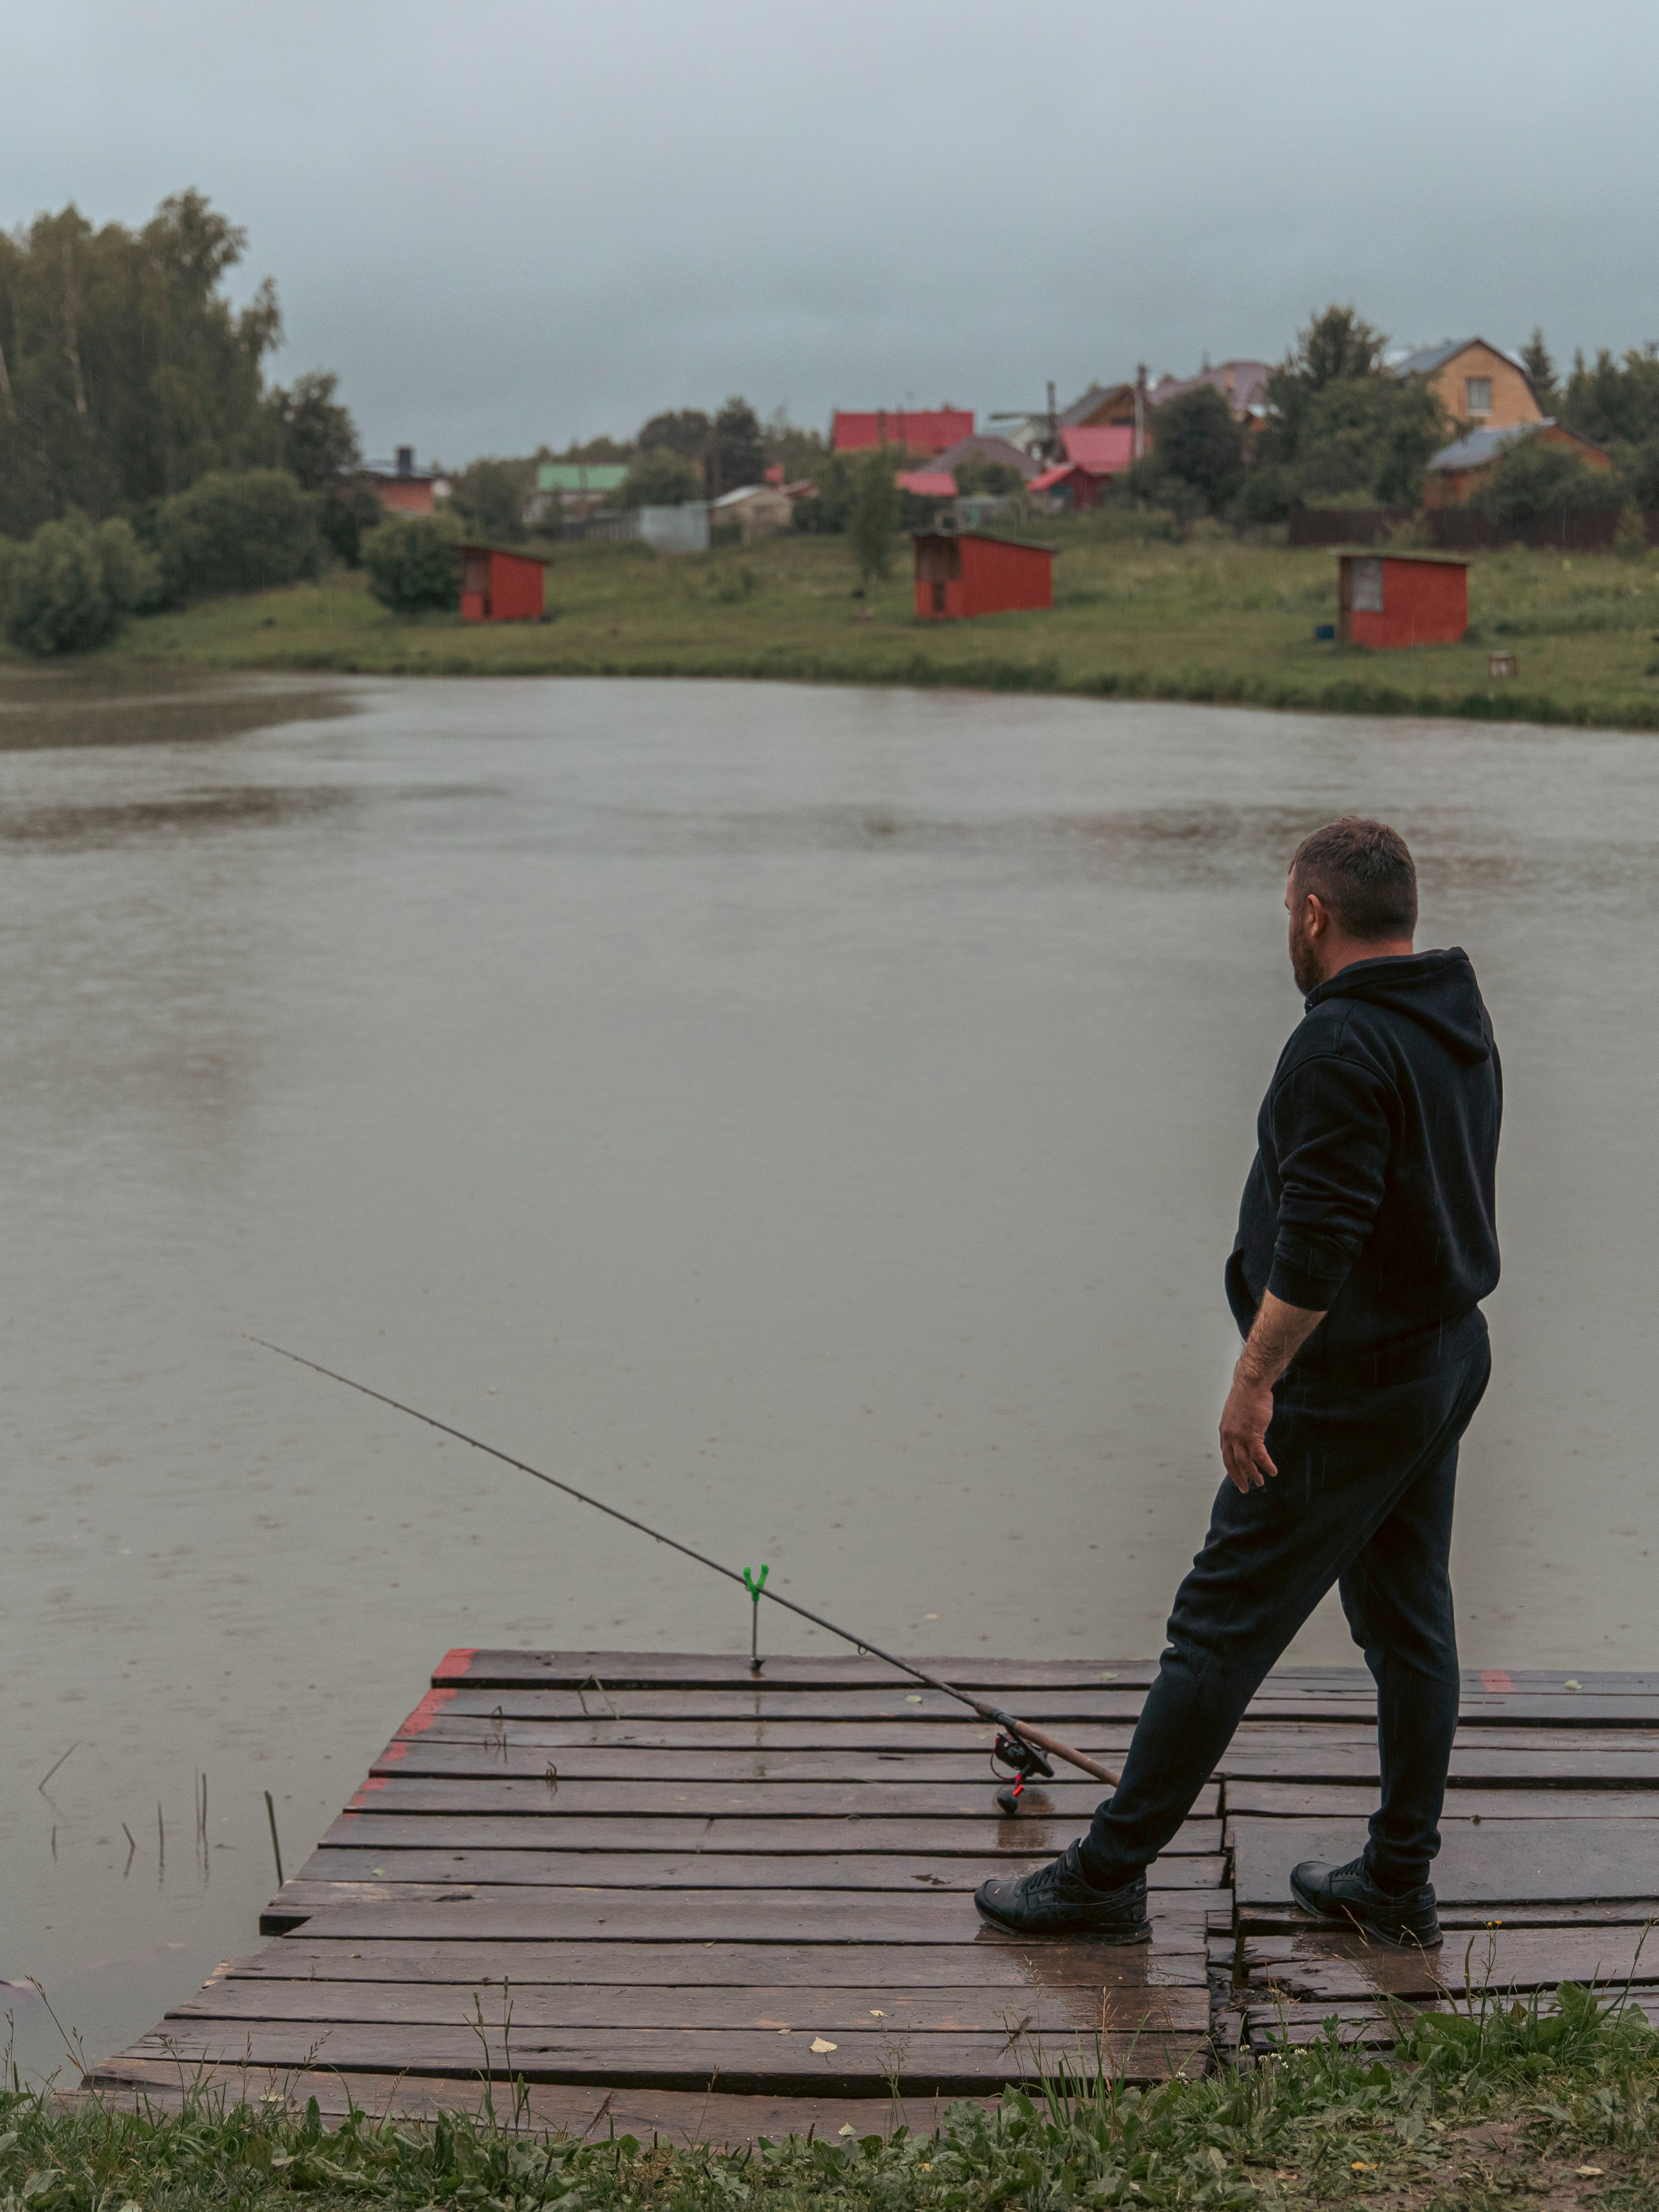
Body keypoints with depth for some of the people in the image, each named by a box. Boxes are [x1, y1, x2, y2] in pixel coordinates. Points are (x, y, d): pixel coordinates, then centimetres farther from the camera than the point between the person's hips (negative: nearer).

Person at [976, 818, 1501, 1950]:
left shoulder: (1342, 1044, -21)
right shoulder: (1463, 1027, 9)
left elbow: (1317, 1236, -28)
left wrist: (1255, 1379, -22)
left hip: (1349, 1389, -10)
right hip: (1447, 1358, 10)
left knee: (1223, 1625, -3)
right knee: (1411, 1623, 15)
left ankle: (1110, 1876, 5)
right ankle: (1400, 1883, 25)